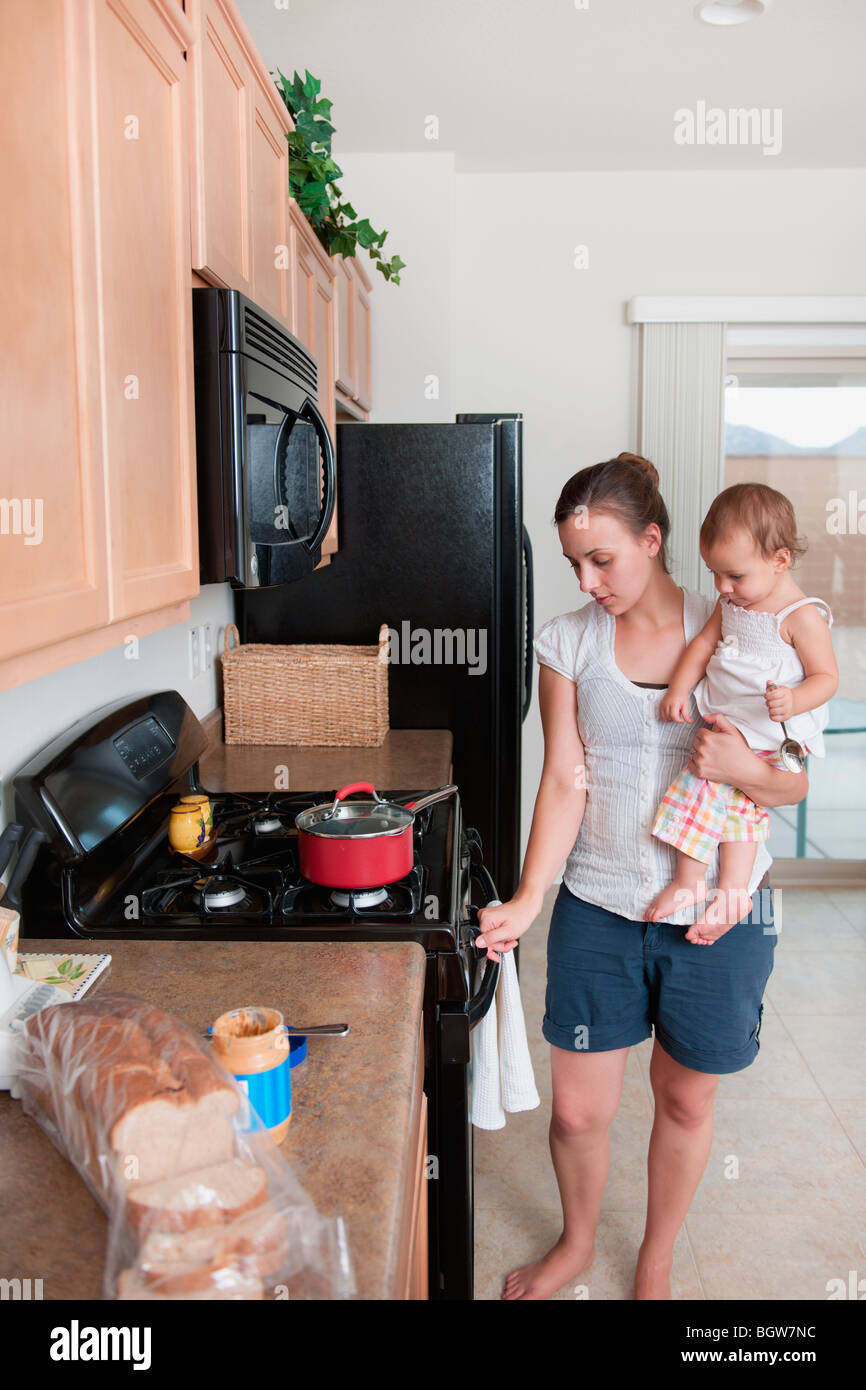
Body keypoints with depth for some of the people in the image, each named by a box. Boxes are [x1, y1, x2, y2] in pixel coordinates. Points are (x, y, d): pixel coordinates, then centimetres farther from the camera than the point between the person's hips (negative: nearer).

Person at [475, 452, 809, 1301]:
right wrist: (529, 897, -16)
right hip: (598, 911, 1)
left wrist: (746, 772, -25)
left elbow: (798, 783, -2)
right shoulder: (567, 642, -3)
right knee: (577, 1111, 9)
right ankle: (576, 1242, 43)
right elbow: (565, 780, -5)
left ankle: (656, 1261, 45)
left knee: (685, 1101, 17)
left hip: (718, 913, 0)